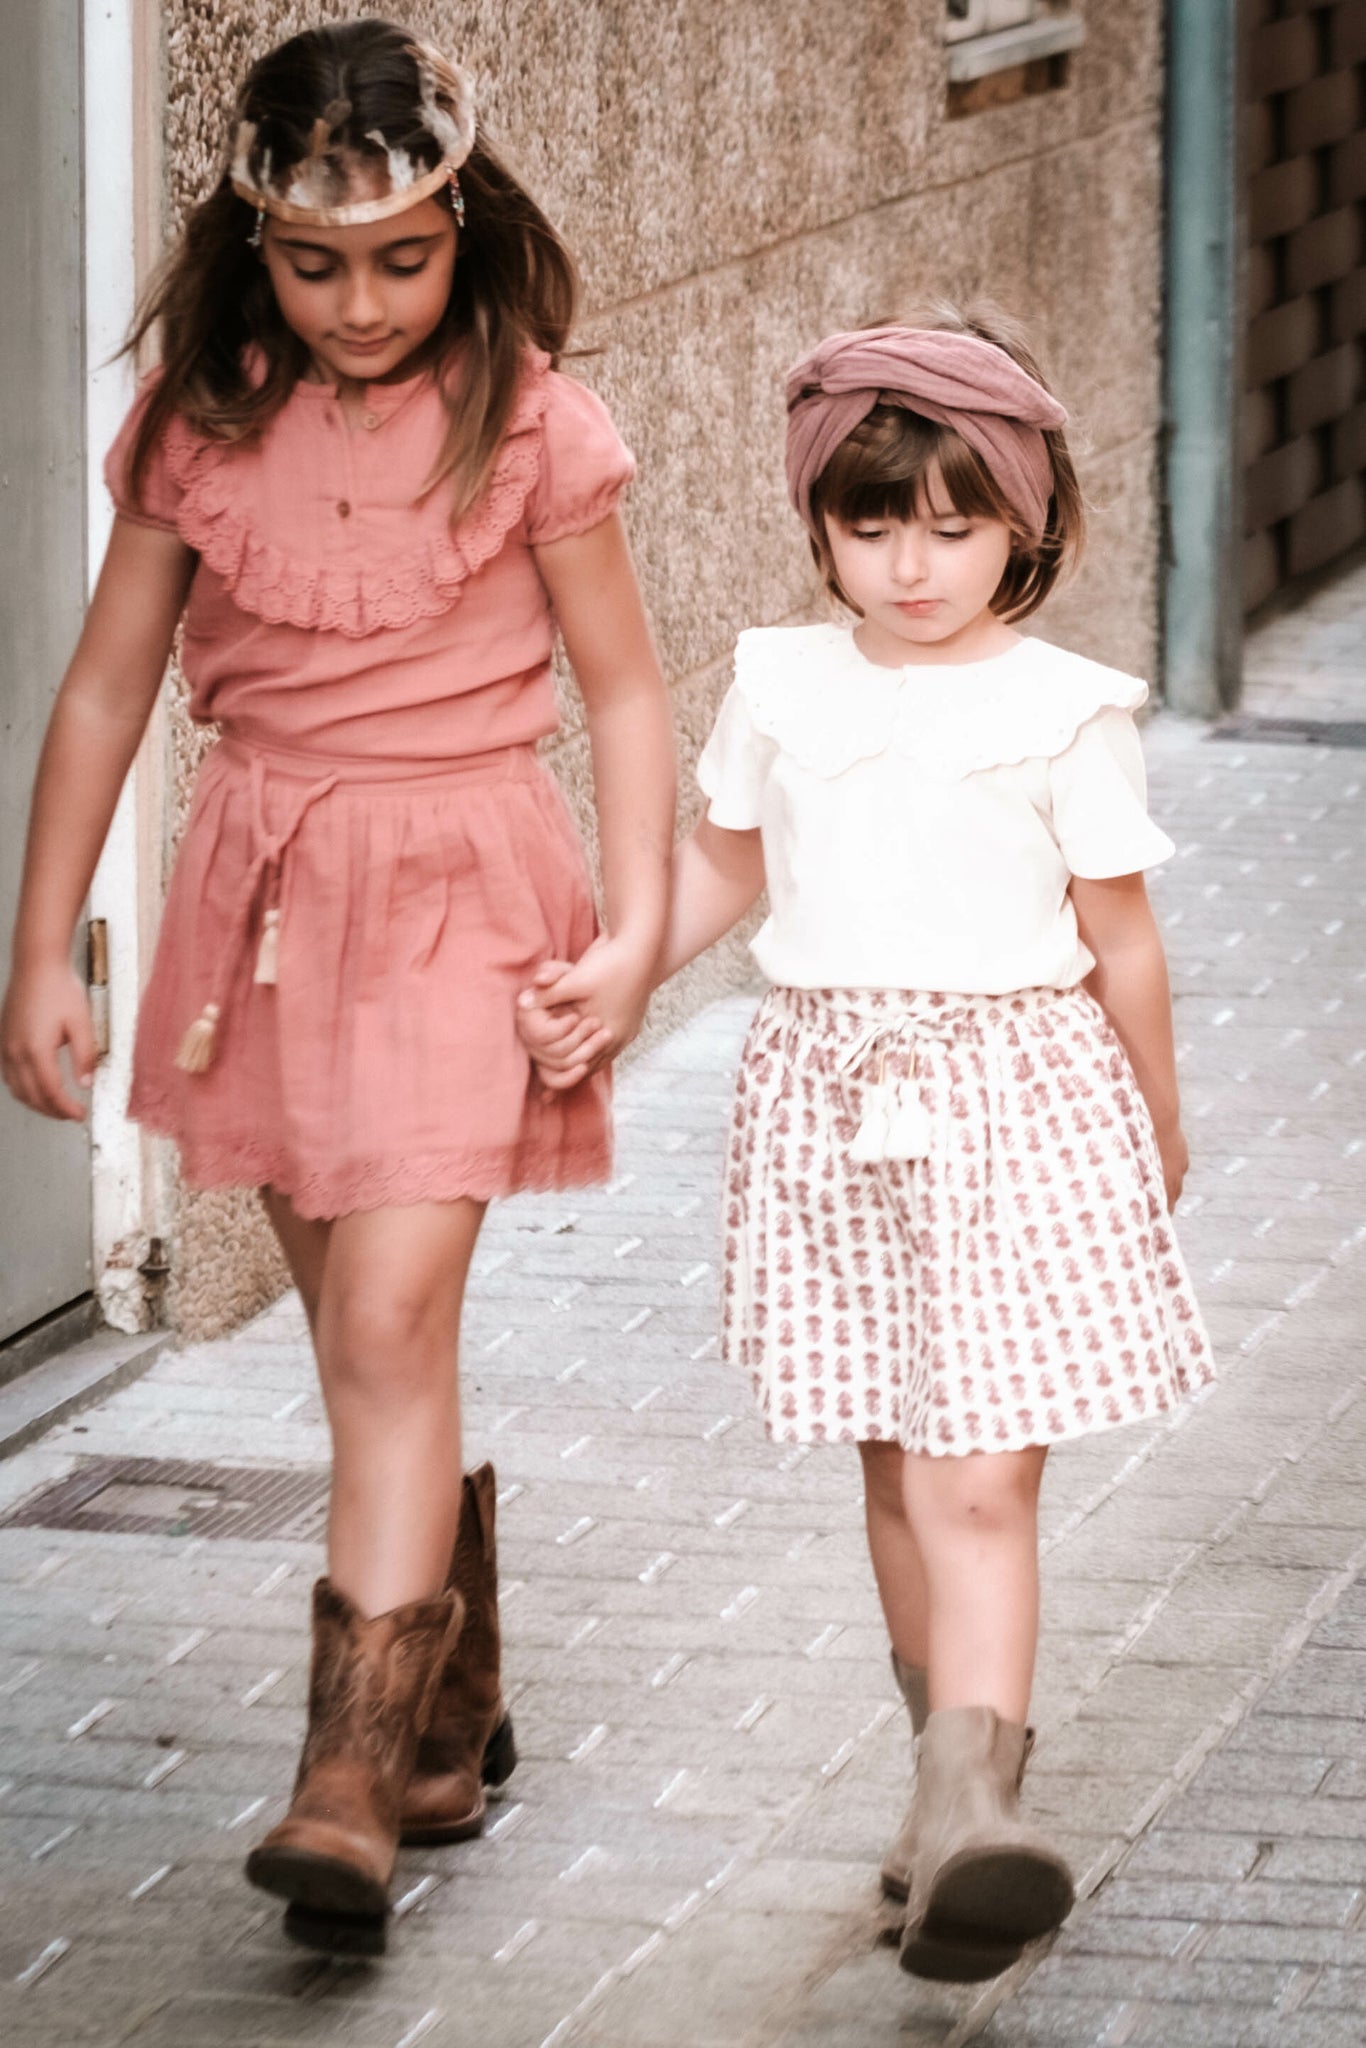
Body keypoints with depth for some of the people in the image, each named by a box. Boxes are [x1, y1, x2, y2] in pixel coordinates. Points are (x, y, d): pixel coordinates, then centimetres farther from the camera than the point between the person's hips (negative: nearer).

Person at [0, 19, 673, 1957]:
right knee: (364, 1338, 11)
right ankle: (451, 1713, 29)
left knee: (391, 1321, -15)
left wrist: (636, 929, -8)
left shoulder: (529, 425, -7)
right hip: (264, 891, 4)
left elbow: (622, 689, 1)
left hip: (460, 886, -4)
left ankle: (354, 1781, -18)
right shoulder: (203, 424, 1)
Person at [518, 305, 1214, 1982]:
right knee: (895, 1468, 13)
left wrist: (1155, 1123, 12)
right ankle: (963, 1756, 26)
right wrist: (602, 982, 5)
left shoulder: (1064, 712, -5)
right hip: (831, 1101, 4)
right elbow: (720, 865, 18)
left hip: (1014, 1101, -4)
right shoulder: (783, 689, 5)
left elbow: (1118, 935, 3)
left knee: (979, 1478, -12)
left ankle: (966, 1804, -21)